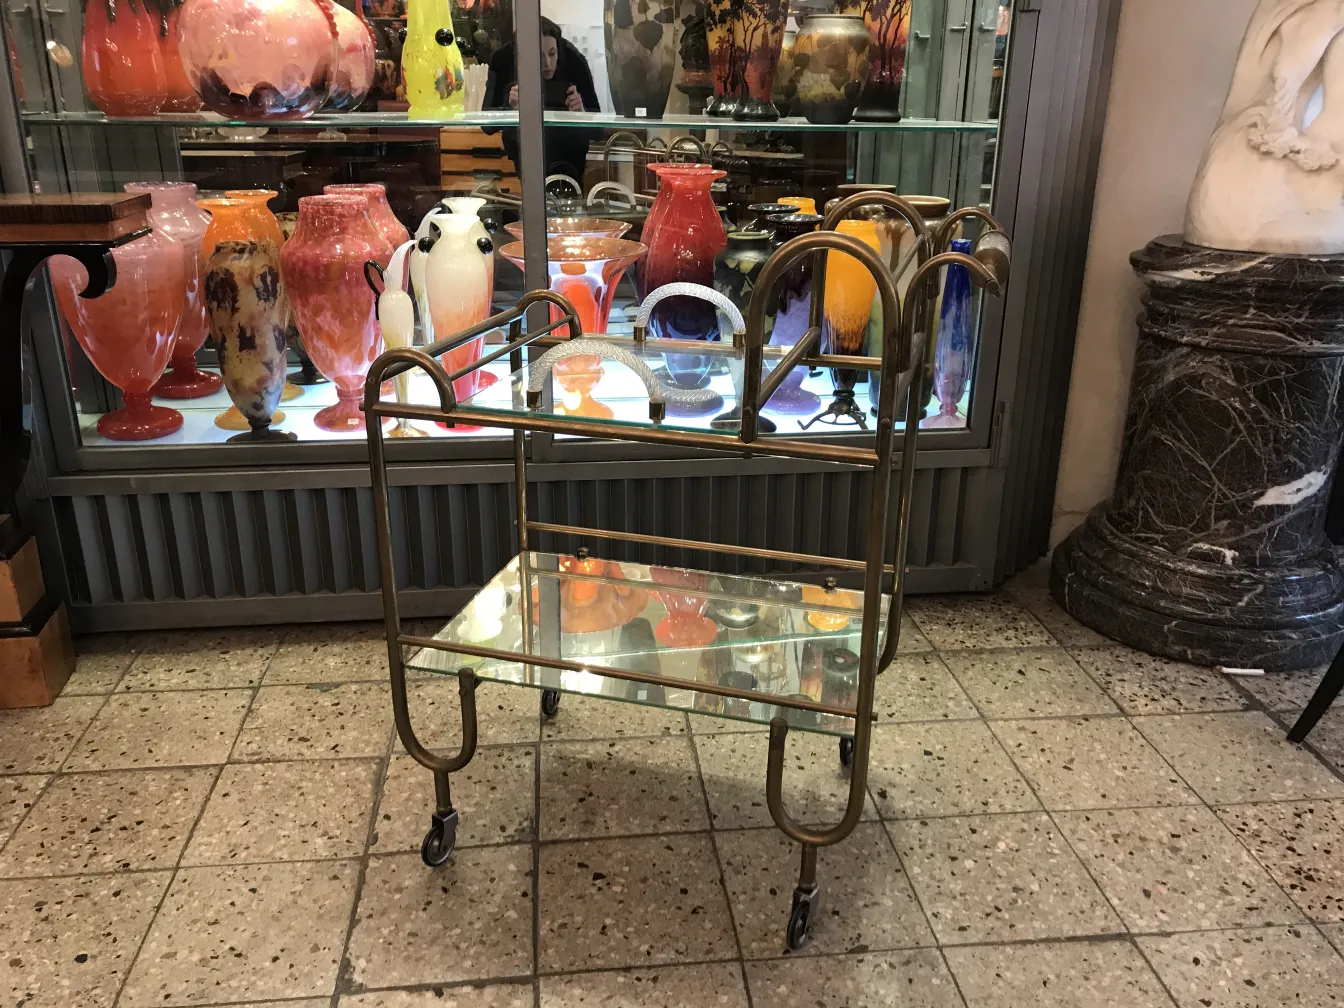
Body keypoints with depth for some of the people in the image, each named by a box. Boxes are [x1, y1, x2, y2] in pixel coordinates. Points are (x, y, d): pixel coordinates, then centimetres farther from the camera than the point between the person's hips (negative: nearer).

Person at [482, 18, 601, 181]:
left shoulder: (573, 59, -22)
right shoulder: (503, 60, -21)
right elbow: (487, 124, -20)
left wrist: (582, 112, -39)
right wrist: (510, 106, -40)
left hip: (567, 140, 0)